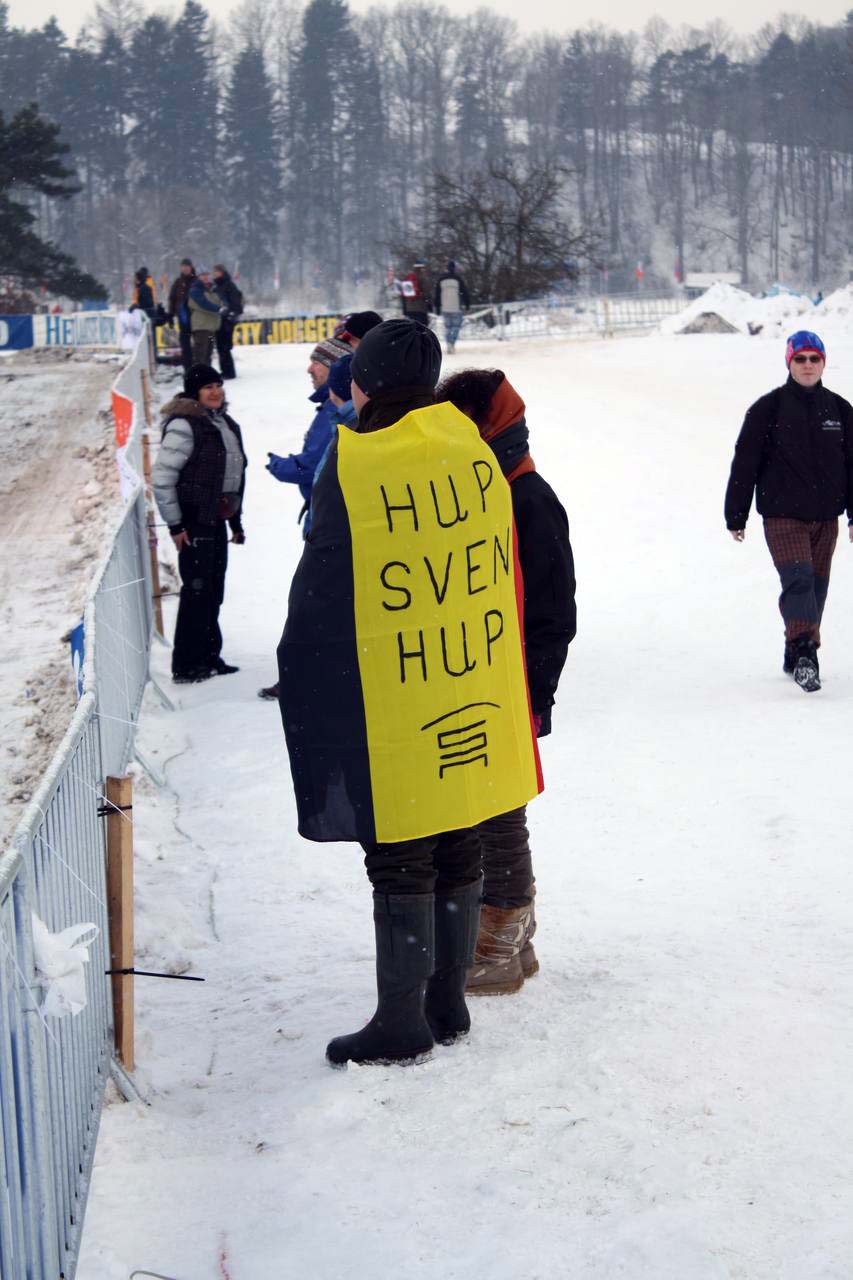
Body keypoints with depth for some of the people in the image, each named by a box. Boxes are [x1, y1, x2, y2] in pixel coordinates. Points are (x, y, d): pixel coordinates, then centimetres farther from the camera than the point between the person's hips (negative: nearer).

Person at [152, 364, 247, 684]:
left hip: (217, 518, 8)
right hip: (195, 520, -8)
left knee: (213, 590, 13)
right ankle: (186, 666, -2)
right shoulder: (184, 425, -14)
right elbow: (161, 477, -17)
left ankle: (209, 657, 23)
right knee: (197, 590, -7)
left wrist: (236, 520, 19)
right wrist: (175, 524, -15)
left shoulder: (225, 423, 13)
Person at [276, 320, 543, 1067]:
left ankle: (402, 1020, 13)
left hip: (392, 715, -5)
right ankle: (449, 1001, 27)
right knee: (458, 854, 15)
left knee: (400, 863, 4)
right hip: (477, 704, 6)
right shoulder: (474, 451, 1)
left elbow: (322, 594, -9)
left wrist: (304, 684, 4)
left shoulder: (354, 465, -14)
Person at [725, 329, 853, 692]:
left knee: (816, 586, 9)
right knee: (798, 579, -20)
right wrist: (735, 516, 0)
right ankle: (804, 653, -27)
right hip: (783, 515, -4)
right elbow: (745, 462, 0)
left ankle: (796, 656, 23)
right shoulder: (767, 409, -3)